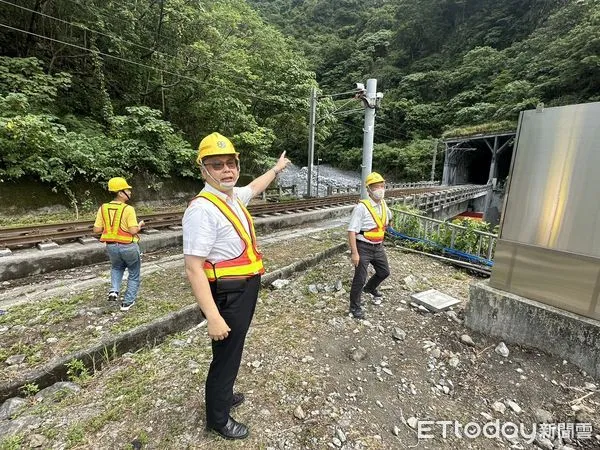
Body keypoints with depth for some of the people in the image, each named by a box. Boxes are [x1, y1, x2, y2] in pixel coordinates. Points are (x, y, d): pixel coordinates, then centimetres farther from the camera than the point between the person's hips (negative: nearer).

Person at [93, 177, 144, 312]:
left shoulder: (103, 208, -2)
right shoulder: (128, 209, -18)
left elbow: (97, 229, -1)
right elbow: (133, 230, -21)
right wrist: (140, 225, -1)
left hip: (111, 246, 5)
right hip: (128, 246, -5)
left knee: (116, 267, 34)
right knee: (134, 274, 15)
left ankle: (114, 291, 15)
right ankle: (127, 302, 19)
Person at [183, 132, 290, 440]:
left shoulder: (234, 196, 3)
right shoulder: (202, 210, -25)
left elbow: (254, 187, 27)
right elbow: (193, 268, -26)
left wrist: (276, 169, 40)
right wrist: (213, 317, -27)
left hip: (244, 290, 9)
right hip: (228, 296, -9)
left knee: (232, 352, 27)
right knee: (226, 357, 12)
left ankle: (224, 395, 53)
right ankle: (217, 418, 39)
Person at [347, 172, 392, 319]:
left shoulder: (383, 204, 3)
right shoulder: (361, 207, -21)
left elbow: (388, 218, 26)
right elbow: (352, 231, -23)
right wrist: (354, 253, -25)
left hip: (378, 247, 8)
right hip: (363, 248, -7)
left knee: (384, 272, 22)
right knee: (360, 279, 1)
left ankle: (370, 288, 52)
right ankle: (355, 307, 22)